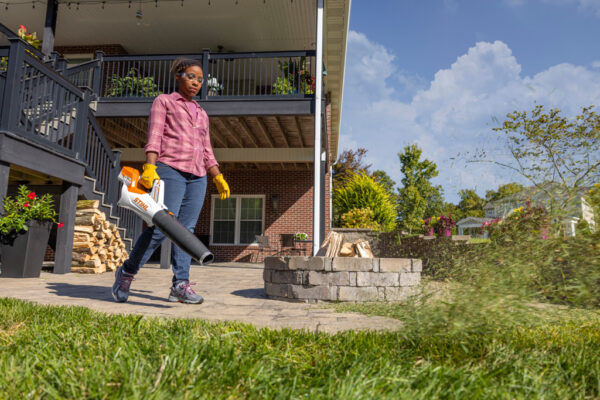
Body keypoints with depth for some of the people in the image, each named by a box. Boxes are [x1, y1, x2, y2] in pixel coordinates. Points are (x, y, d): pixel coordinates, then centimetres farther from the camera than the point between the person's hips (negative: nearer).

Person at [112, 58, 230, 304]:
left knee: (186, 230, -2)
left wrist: (218, 177, 15)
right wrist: (149, 167, -16)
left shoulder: (201, 114, 27)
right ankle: (127, 272, 4)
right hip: (170, 169, -5)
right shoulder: (164, 101, 12)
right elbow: (154, 136, -2)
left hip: (197, 176, 6)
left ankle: (180, 285, -2)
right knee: (163, 227, -14)